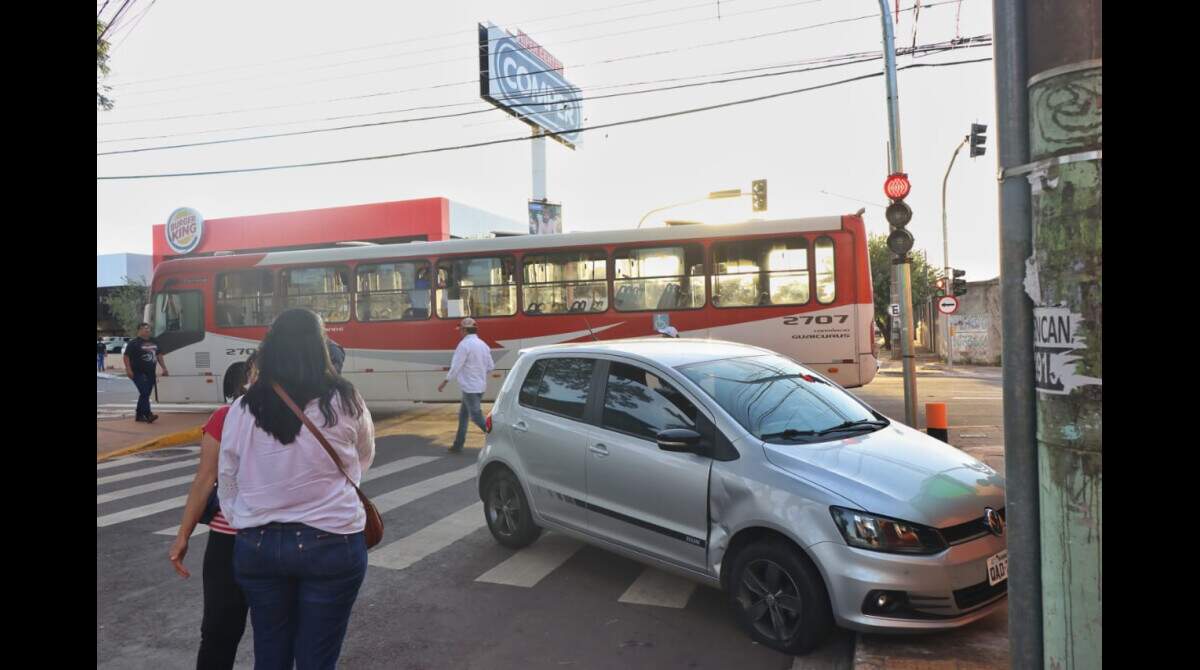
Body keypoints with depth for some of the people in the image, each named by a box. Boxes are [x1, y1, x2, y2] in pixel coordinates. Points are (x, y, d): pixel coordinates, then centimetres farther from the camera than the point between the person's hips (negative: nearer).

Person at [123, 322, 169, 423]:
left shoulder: (154, 342, 14)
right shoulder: (134, 343, -5)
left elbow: (159, 355, 21)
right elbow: (126, 357, -8)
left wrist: (164, 368, 15)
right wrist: (128, 370, -17)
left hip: (151, 373, 7)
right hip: (139, 373, -7)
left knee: (145, 394, 11)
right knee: (144, 393, -15)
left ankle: (139, 415, 21)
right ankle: (148, 415, -20)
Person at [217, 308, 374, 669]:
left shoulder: (242, 409, -5)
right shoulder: (343, 401, -10)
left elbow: (227, 482, 4)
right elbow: (364, 459, 8)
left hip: (257, 545, 3)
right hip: (331, 543, -2)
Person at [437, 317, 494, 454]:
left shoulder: (464, 344, -14)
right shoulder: (483, 344, 9)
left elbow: (456, 366, -15)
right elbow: (490, 367, 11)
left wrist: (444, 382, -6)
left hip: (470, 387, -9)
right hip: (480, 386, 9)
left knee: (476, 416, -5)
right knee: (463, 414, 18)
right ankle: (458, 445, 23)